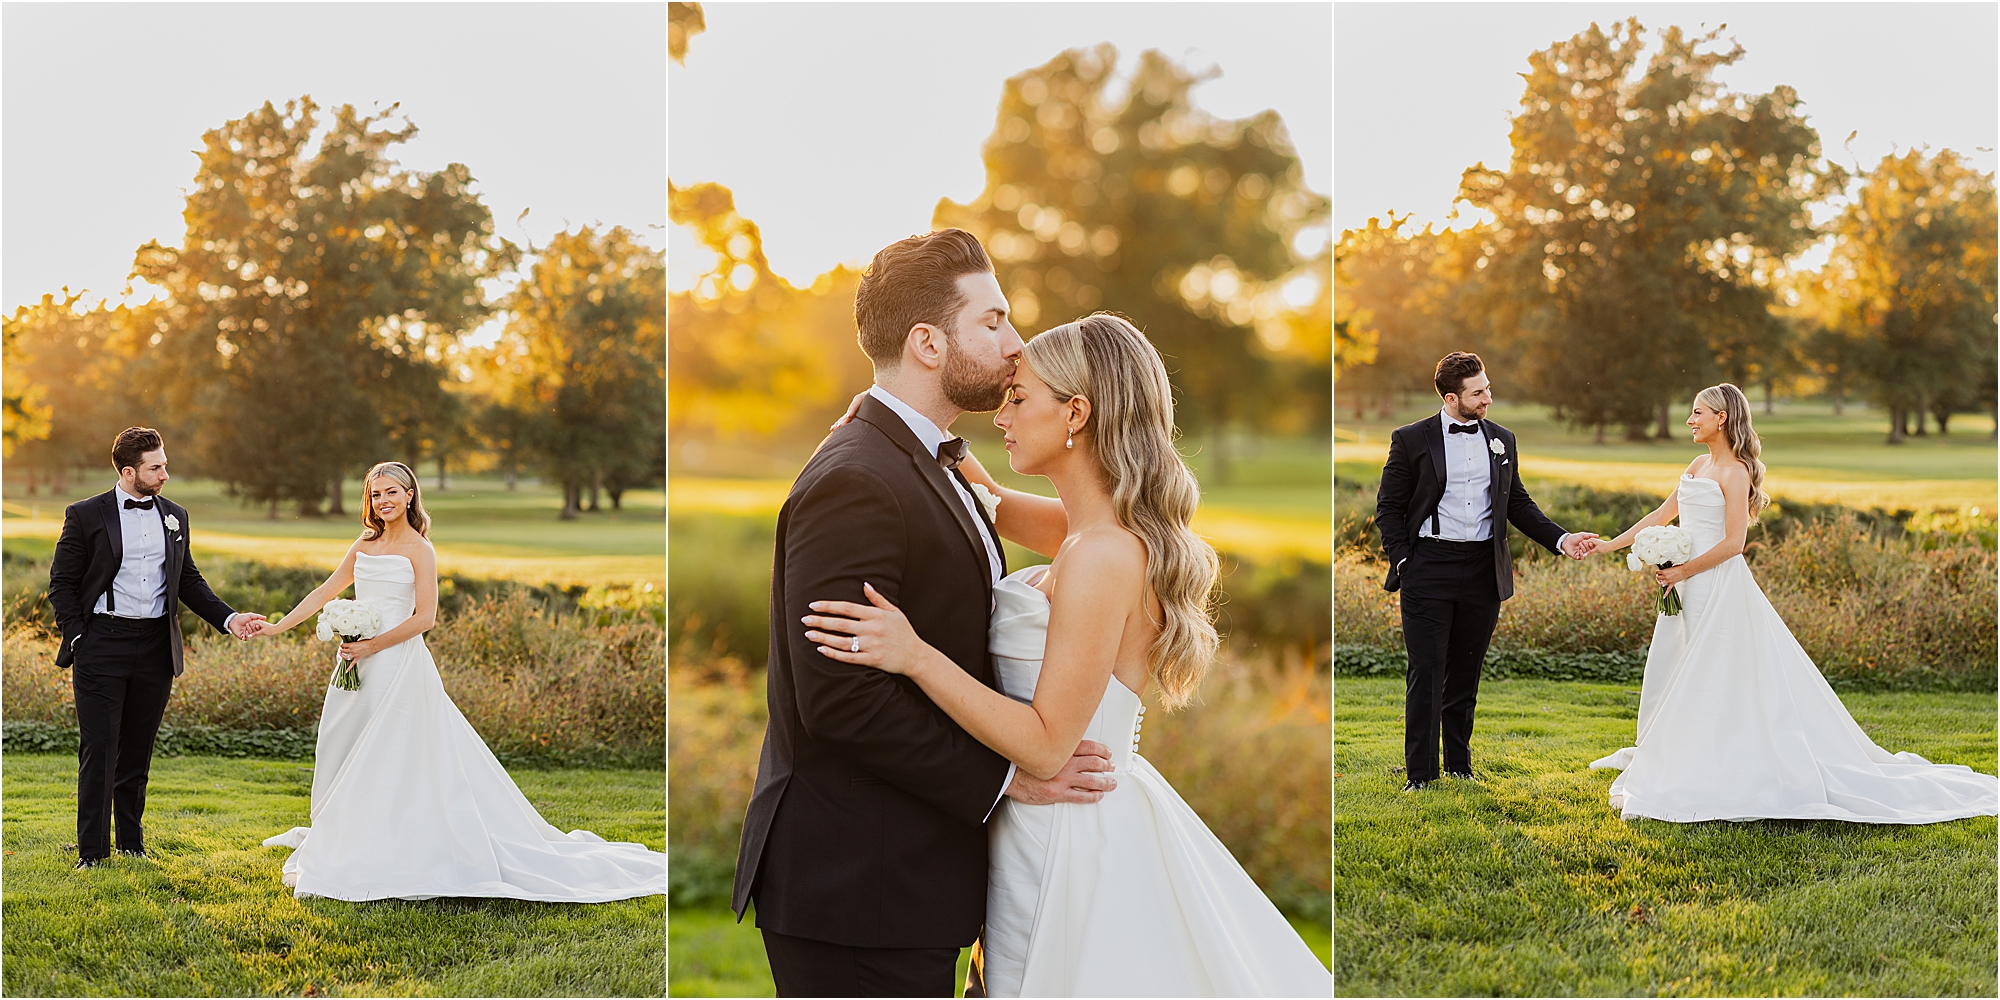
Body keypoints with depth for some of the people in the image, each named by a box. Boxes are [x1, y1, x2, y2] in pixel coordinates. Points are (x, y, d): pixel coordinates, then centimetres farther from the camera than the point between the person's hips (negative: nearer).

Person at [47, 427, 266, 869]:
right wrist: (78, 637, -10)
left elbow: (189, 580, 16)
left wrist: (228, 618, 4)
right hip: (102, 645, -4)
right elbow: (62, 583, 0)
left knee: (138, 751, 11)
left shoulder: (175, 516, 12)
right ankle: (91, 852, 3)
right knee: (99, 750, -3)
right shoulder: (86, 516, -2)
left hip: (156, 647, 4)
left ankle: (132, 844, 21)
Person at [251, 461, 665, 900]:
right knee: (345, 755, 7)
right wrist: (277, 627, 12)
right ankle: (349, 847, 15)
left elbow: (424, 618, -10)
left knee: (392, 760, -8)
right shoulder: (364, 545, 13)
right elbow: (325, 592, 17)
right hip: (359, 666, 7)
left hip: (398, 663, -7)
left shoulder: (418, 550, -4)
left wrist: (373, 645, -16)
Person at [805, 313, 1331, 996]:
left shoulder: (1107, 555, -23)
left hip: (1069, 850, -9)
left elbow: (1046, 746, -23)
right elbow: (992, 503, 26)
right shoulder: (1094, 531, 5)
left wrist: (914, 655, -26)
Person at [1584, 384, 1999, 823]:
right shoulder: (1699, 465, 14)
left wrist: (1683, 571, -17)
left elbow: (1732, 543, -17)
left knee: (1715, 684, -7)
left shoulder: (1735, 472, -11)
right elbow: (1662, 515, 20)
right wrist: (1611, 544, 17)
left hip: (1720, 589, -9)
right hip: (1689, 588, 9)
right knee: (1670, 684, 11)